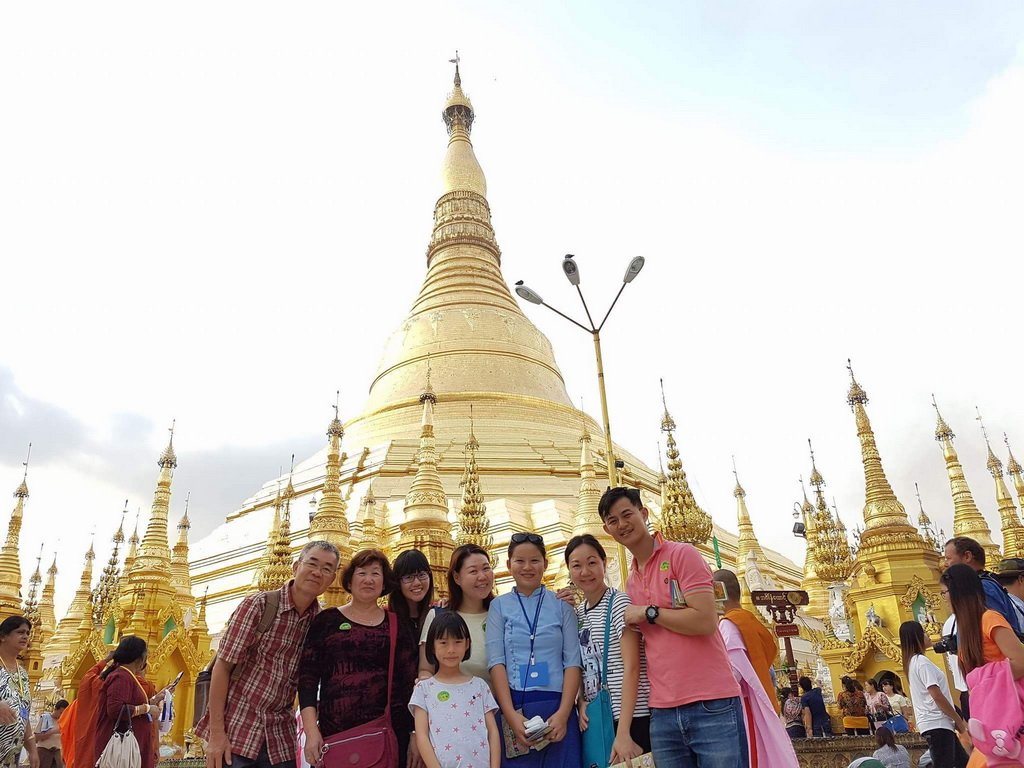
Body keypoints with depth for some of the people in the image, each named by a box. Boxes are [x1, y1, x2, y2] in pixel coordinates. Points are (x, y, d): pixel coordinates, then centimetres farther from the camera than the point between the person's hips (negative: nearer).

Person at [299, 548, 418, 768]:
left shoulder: (399, 625, 8)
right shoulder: (327, 620, 5)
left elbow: (411, 681, 7)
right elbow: (308, 675, 0)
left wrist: (418, 736, 2)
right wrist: (312, 731, -10)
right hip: (335, 732, -1)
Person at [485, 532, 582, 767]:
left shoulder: (561, 605, 6)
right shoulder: (499, 606, 6)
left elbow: (573, 661, 1)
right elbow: (496, 661, -2)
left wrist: (563, 713, -11)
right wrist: (510, 714, -13)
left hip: (556, 707, 0)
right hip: (512, 707, 0)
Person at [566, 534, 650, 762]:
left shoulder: (619, 602, -11)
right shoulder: (578, 612, 9)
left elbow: (631, 667, -17)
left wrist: (623, 732, -21)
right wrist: (581, 701, -5)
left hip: (630, 717, -6)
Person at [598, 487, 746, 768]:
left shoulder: (682, 554, -6)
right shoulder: (631, 583, 14)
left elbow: (705, 622, -16)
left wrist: (649, 612, -8)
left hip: (712, 705, -6)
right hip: (662, 713, 6)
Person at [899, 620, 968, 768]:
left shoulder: (912, 662, 16)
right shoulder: (922, 661, -14)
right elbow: (937, 696, -19)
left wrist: (955, 721, 16)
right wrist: (959, 720, -8)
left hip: (932, 723, 10)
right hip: (937, 724, -10)